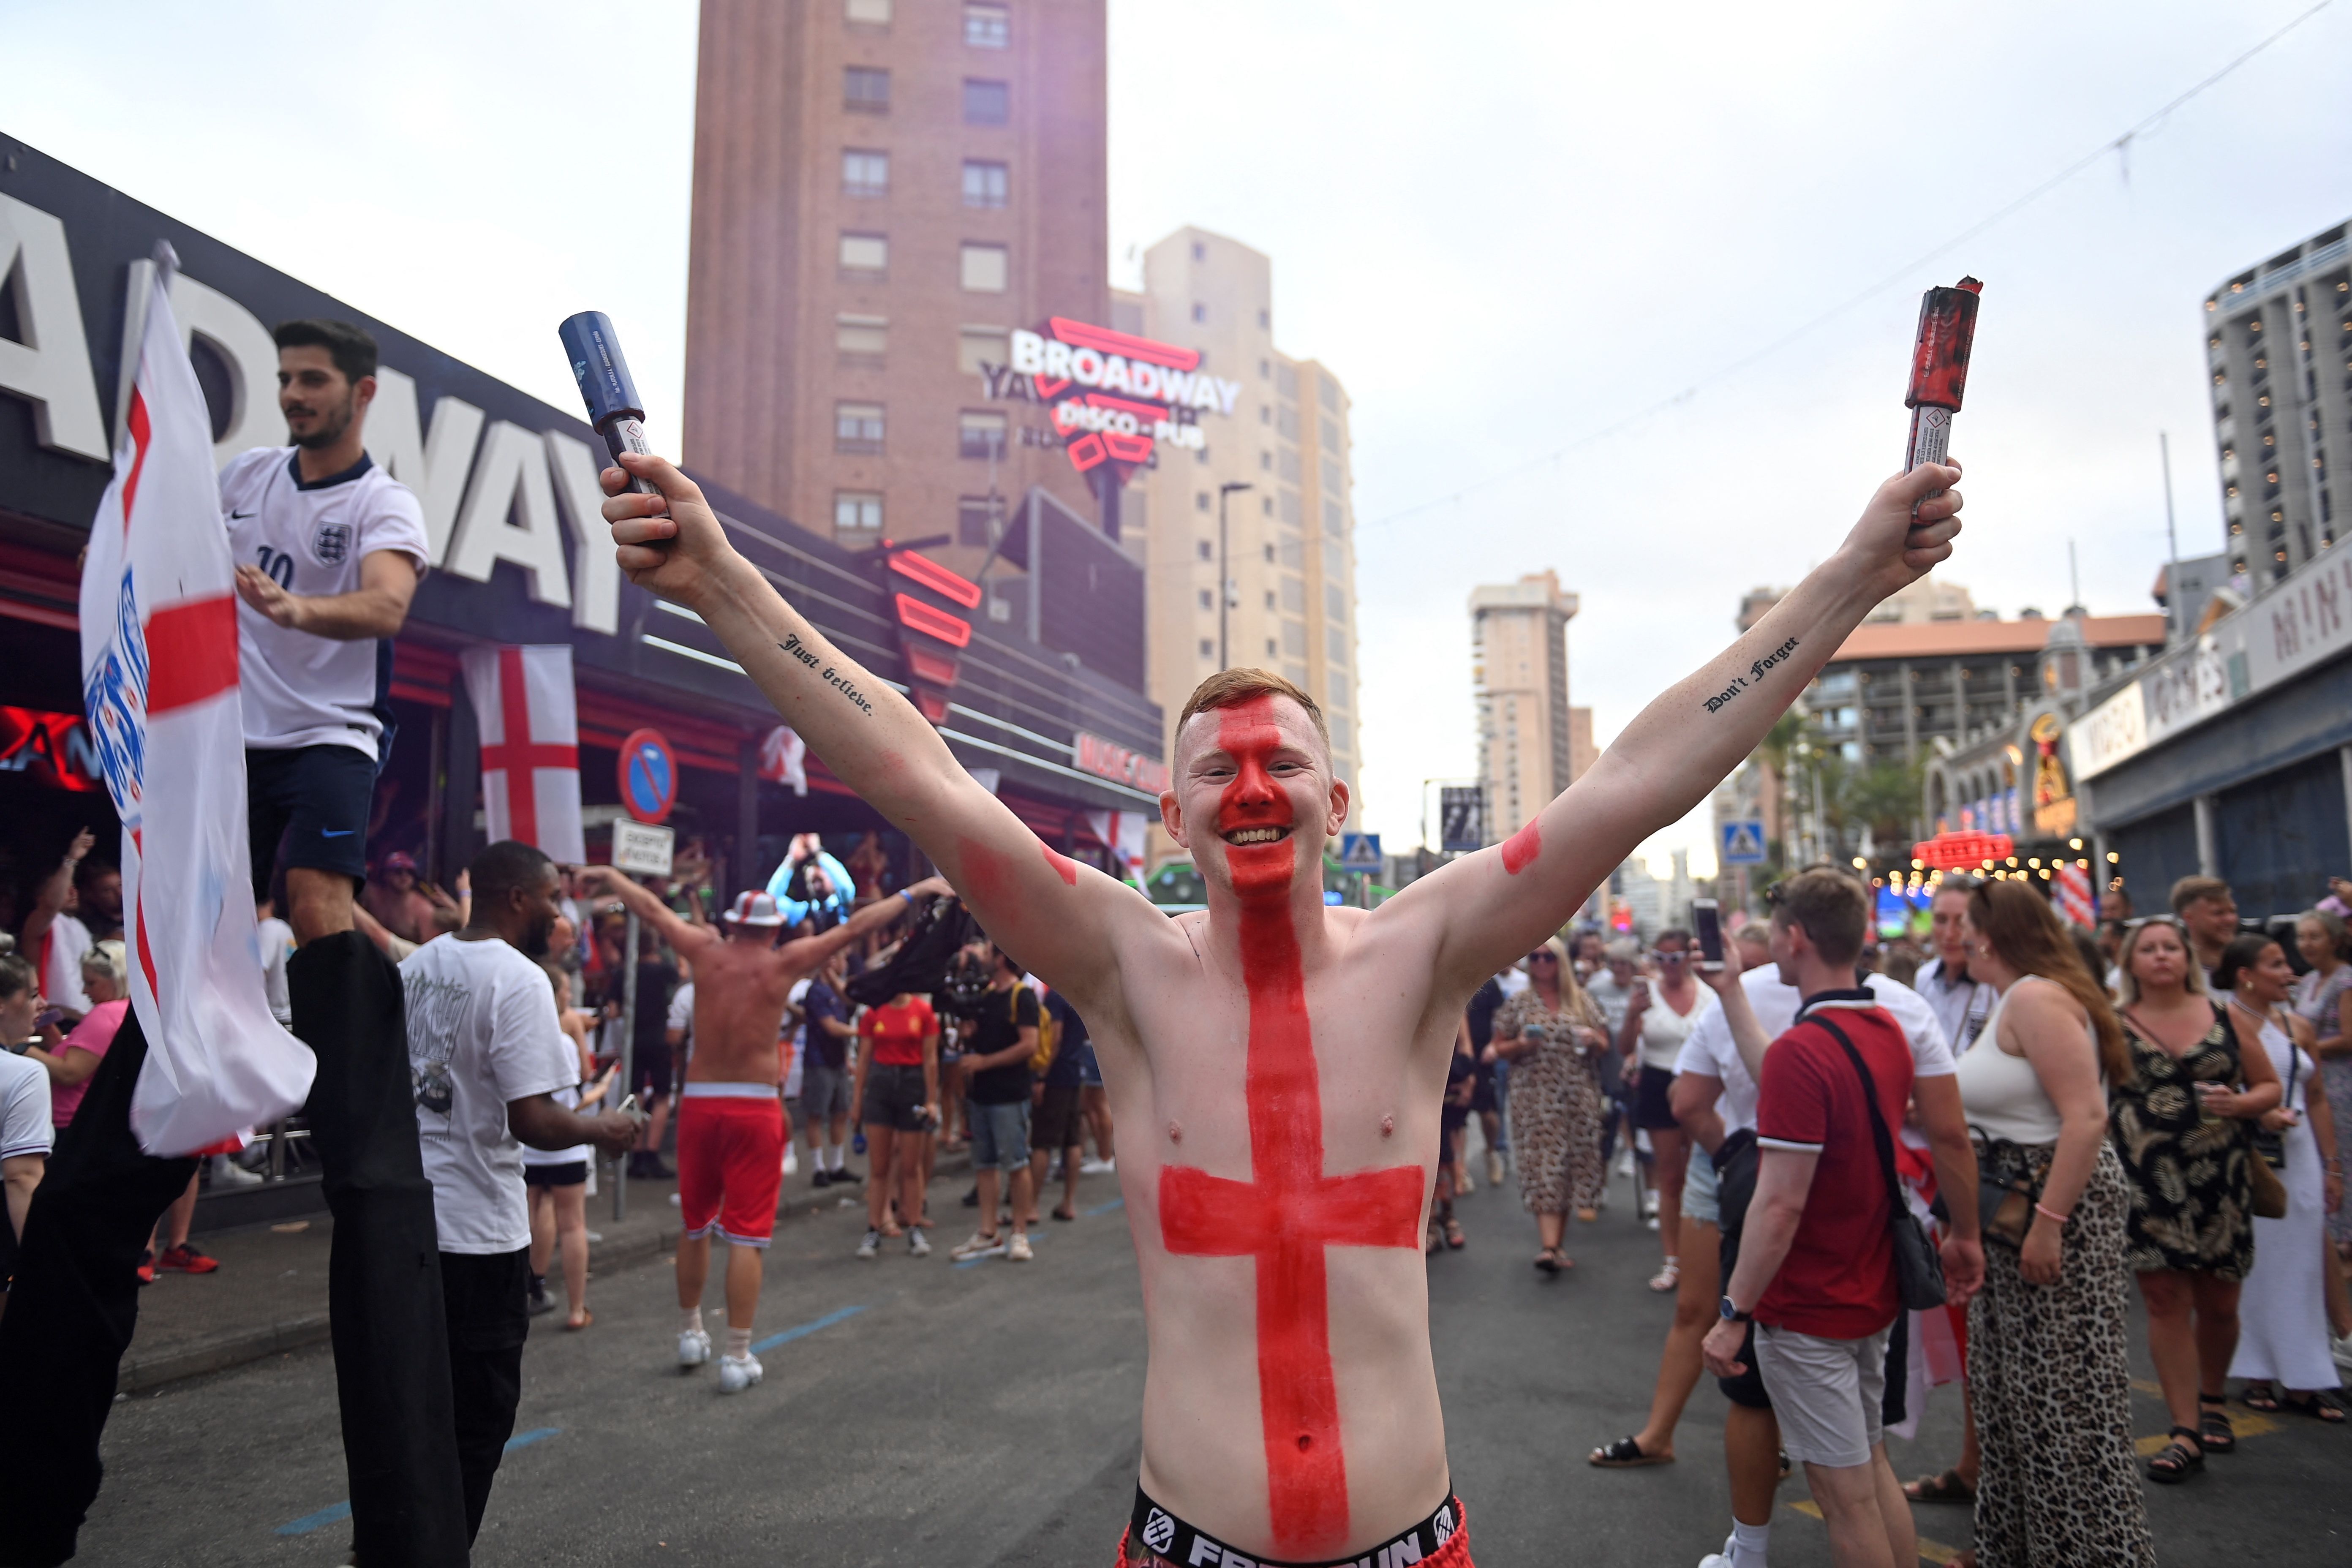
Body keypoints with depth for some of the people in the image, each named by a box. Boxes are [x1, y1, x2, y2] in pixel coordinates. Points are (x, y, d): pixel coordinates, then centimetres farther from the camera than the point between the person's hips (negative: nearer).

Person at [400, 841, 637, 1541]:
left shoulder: (416, 965, 6)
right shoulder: (517, 979, -18)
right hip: (477, 1228, -8)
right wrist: (600, 1130, -7)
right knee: (479, 1417, 8)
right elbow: (534, 1121, -24)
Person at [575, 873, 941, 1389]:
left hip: (699, 1102, 3)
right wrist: (915, 893, 8)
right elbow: (855, 926, 1)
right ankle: (738, 1357, 2)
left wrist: (609, 876, 30)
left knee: (695, 1226, 19)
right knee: (746, 1236, 1)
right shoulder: (785, 962, -4)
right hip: (755, 1108, -3)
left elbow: (652, 909, 14)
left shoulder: (706, 953, 2)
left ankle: (691, 1333, 34)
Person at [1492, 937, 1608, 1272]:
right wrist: (1520, 1046, -13)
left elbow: (1603, 1043, 13)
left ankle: (1557, 1241, 18)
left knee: (1570, 1167, 6)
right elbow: (1500, 1047, 7)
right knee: (1543, 1168, -11)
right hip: (1536, 1098, -2)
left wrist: (1594, 1040, -9)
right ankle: (1549, 1245, -16)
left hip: (1578, 1097, 2)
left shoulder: (1583, 1000, 9)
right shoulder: (1518, 1003, 4)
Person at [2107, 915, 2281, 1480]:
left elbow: (2269, 1086, 11)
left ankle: (2211, 1401, 37)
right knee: (2166, 1301, -3)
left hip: (2218, 1178, 2)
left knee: (2218, 1303, 10)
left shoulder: (2224, 1016, 5)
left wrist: (2238, 1104, -10)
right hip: (2148, 1180, -2)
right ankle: (2186, 1433, 5)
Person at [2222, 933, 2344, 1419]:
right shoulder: (2226, 1020, -6)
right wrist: (2258, 1113, -23)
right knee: (2251, 1264, 1)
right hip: (2246, 1156, -6)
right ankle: (2257, 1374, 11)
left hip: (2299, 1155, 6)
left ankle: (2299, 1379, 16)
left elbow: (2317, 1101, 15)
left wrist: (2332, 1166, 13)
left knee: (2302, 1267, 8)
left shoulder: (2299, 1028, 13)